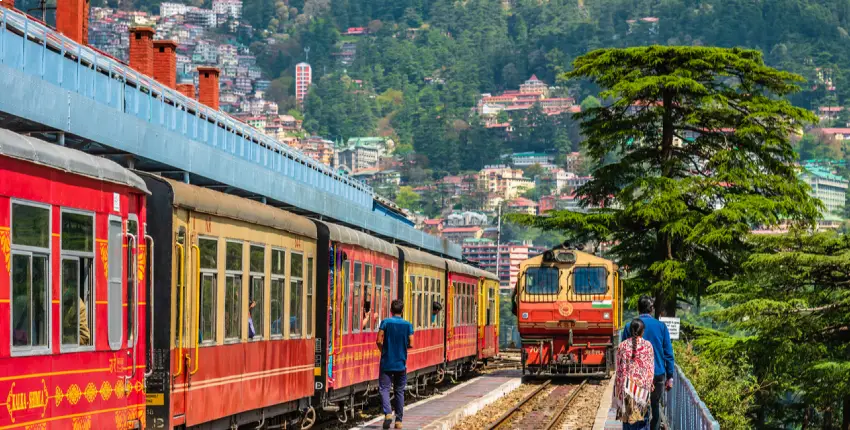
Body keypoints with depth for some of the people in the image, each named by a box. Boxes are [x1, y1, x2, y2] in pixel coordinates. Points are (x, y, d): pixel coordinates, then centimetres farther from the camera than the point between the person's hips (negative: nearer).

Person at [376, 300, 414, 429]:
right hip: (401, 363, 2)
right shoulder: (408, 325, -2)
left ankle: (387, 413, -23)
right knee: (399, 391, 12)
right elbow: (411, 344, -7)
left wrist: (384, 350, 8)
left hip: (386, 362, -2)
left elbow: (379, 341, -12)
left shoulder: (385, 322, -6)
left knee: (384, 388, 0)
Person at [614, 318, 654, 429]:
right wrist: (649, 385, 9)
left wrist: (620, 387, 11)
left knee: (627, 416, 8)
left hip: (626, 386, 1)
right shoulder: (647, 345, -4)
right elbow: (651, 367, -1)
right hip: (642, 385, -1)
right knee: (642, 417, 5)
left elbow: (619, 369, 2)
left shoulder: (622, 346, -1)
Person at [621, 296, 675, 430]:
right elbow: (668, 353, -2)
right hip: (658, 374, 0)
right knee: (655, 406, 11)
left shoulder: (629, 327, -4)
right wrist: (670, 377, 4)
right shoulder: (661, 327, -3)